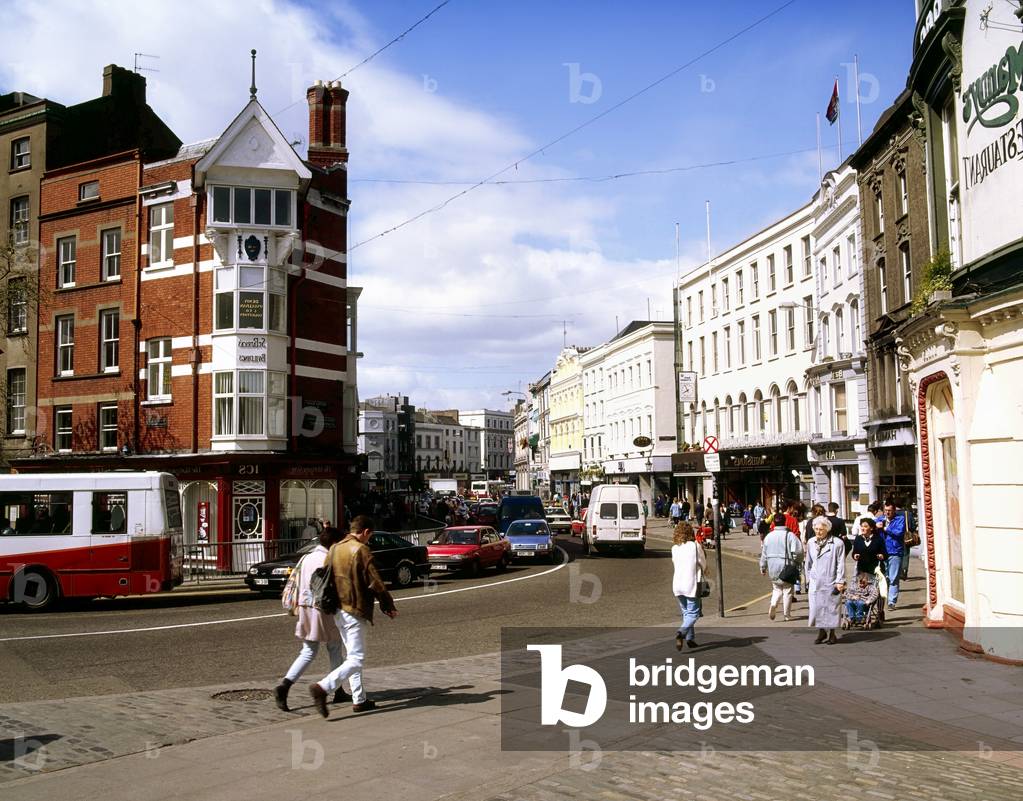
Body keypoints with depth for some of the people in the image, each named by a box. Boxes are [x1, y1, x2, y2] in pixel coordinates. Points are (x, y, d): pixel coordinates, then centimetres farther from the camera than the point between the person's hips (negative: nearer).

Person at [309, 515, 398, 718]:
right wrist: (388, 606, -3)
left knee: (351, 656, 17)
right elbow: (375, 582, -14)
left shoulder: (335, 548, 9)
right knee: (356, 660, -6)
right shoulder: (361, 550, -14)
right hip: (355, 610, -9)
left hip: (337, 610, 9)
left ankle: (359, 700, 21)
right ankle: (322, 687, -21)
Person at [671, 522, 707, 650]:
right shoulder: (695, 546, -9)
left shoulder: (674, 548, 4)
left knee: (686, 613, 18)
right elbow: (704, 565, -1)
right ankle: (681, 633, -22)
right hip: (691, 584, -5)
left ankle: (690, 639, 20)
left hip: (677, 585, 5)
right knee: (693, 613, 1)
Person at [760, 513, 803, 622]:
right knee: (787, 590, 10)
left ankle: (773, 604, -9)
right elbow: (798, 551, -18)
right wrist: (797, 562, -1)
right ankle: (787, 614, 14)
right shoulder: (789, 536, -10)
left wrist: (763, 568, 17)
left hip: (773, 568, 3)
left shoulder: (769, 536, 2)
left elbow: (764, 554, 7)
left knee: (777, 588, 18)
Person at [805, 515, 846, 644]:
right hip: (815, 581, 4)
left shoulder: (837, 543, -9)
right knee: (816, 607, 2)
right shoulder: (811, 543, 6)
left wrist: (840, 581, -10)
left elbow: (841, 564, -7)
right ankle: (821, 632, 18)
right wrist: (808, 577, 14)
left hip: (831, 581, -3)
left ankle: (832, 633, 20)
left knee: (831, 607, 5)